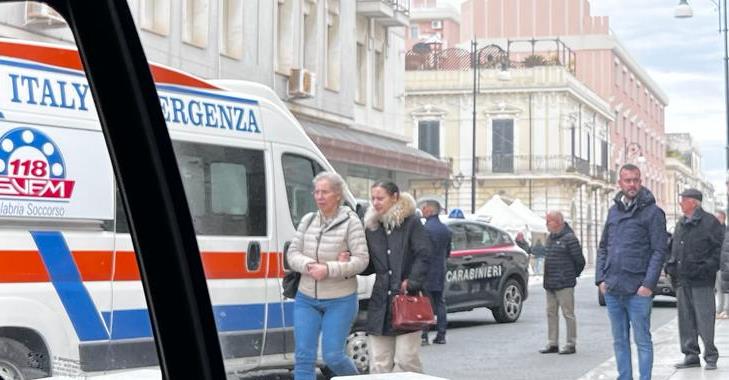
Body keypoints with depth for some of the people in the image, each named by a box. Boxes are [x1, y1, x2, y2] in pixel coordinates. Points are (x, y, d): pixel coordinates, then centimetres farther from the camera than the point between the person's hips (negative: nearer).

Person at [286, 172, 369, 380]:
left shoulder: (351, 222, -8)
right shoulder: (308, 220, 6)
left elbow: (361, 260, -12)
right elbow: (292, 253, 5)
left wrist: (329, 269, -22)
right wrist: (310, 266, -16)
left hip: (340, 301, -4)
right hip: (306, 299, 4)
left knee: (332, 356, -2)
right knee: (303, 357, -1)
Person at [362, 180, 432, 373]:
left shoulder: (411, 223, -1)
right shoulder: (371, 228, 13)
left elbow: (424, 256, -7)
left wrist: (411, 283, -16)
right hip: (381, 303, 5)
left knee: (406, 360, -3)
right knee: (379, 363, 5)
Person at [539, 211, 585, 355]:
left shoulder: (569, 238, -11)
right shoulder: (550, 238, 15)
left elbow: (580, 260, -9)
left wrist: (573, 275, 3)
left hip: (564, 284, -9)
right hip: (550, 284, 9)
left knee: (568, 313, -3)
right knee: (551, 313, 10)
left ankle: (571, 344, 3)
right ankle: (552, 344, 16)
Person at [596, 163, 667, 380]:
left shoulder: (652, 212, -3)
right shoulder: (613, 211, 14)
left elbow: (659, 251, -8)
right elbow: (603, 248, 17)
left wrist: (648, 284, -15)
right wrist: (600, 278, 6)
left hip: (637, 291, -5)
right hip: (611, 289, 6)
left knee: (642, 340, 0)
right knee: (619, 341, 11)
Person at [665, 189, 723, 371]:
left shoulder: (709, 222, -4)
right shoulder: (680, 224, 17)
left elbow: (720, 248, -8)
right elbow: (673, 248, 24)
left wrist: (708, 267, -16)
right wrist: (671, 265, 10)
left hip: (701, 280, -7)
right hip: (682, 280, 7)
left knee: (704, 319, -6)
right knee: (685, 319, 8)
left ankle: (711, 357, 2)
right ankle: (691, 355, 15)